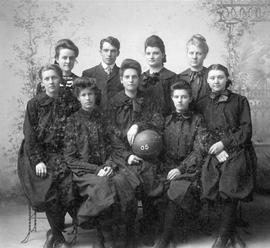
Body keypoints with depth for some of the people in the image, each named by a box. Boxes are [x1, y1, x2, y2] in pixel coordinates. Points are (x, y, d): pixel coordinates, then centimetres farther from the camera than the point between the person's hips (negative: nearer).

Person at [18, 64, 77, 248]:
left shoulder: (69, 103, 6)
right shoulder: (34, 104, 2)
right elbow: (30, 136, -2)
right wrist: (38, 160, -13)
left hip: (62, 154, 2)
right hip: (38, 155, -1)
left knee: (68, 185, -22)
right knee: (48, 188, -23)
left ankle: (54, 233, 1)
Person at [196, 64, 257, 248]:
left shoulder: (240, 101, 8)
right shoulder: (203, 104, 14)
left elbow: (246, 131, 2)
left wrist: (225, 143, -9)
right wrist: (214, 148, -7)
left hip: (237, 151, -1)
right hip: (215, 152, 2)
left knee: (230, 190, -21)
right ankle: (232, 233, 3)